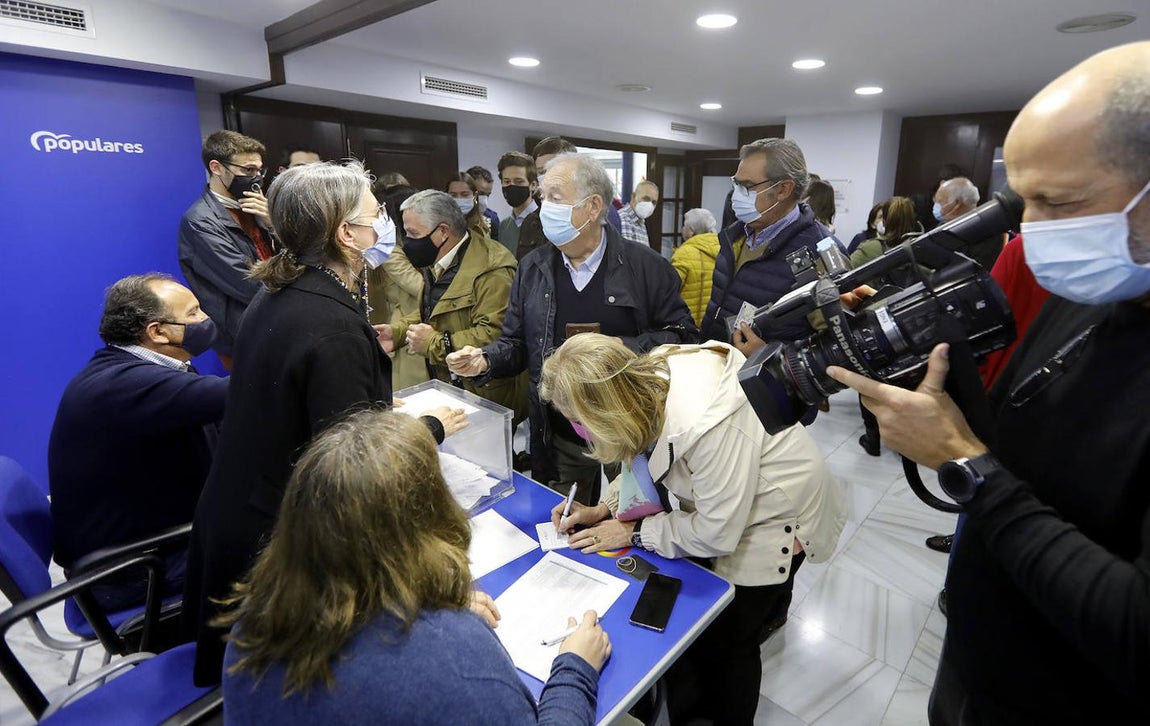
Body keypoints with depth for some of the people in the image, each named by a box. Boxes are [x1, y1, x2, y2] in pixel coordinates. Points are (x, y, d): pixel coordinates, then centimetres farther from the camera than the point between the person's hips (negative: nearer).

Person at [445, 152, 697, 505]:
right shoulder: (532, 268, 5)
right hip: (558, 441, 3)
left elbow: (682, 336, -6)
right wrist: (485, 360, -9)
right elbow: (516, 342, 11)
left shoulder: (646, 267, -7)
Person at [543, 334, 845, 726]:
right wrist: (603, 509, -9)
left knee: (723, 644, 11)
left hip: (774, 515, -6)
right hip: (718, 502, 7)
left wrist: (634, 532, -16)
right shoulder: (646, 377, -19)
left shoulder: (706, 426, -41)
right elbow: (644, 458, 0)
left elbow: (717, 535, -26)